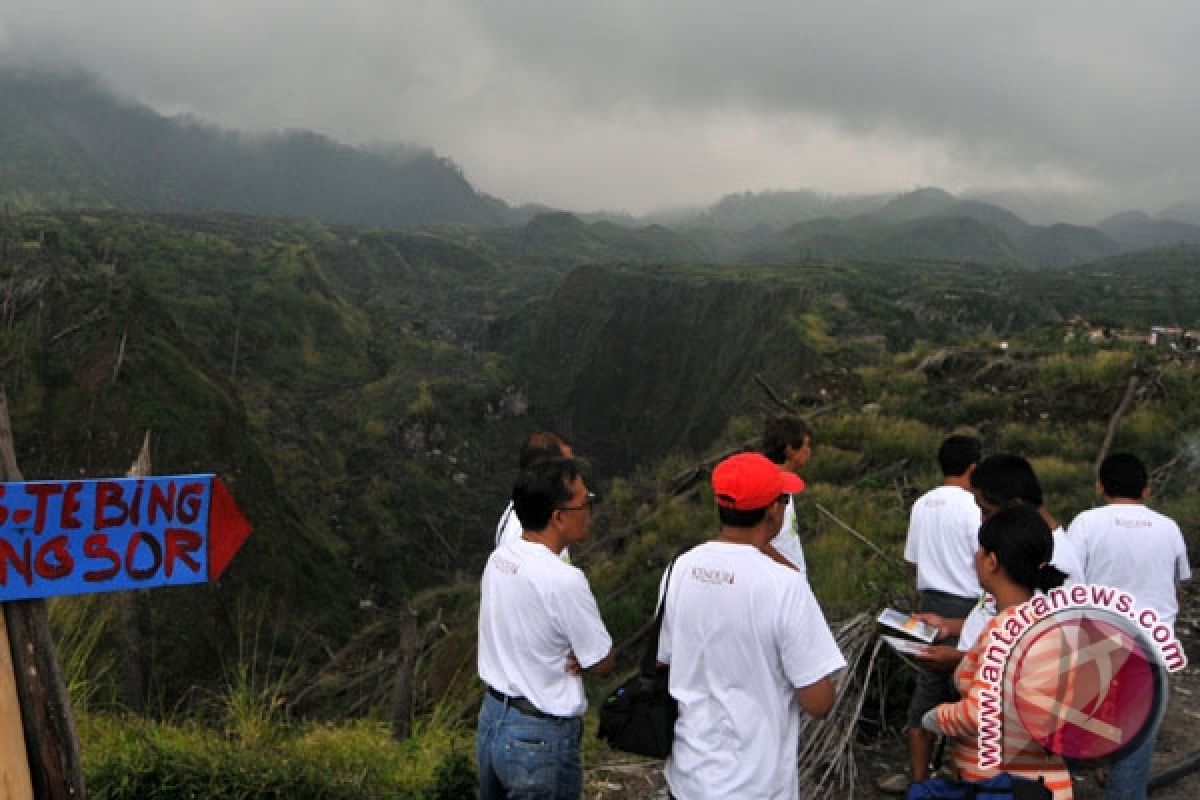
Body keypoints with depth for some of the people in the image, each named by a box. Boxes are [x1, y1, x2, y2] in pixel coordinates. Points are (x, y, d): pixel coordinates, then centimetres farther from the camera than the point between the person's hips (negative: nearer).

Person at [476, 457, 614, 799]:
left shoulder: (499, 557, -3)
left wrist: (569, 654, -5)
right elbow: (602, 663, -15)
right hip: (540, 739, -7)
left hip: (491, 719, 7)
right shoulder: (564, 580, -27)